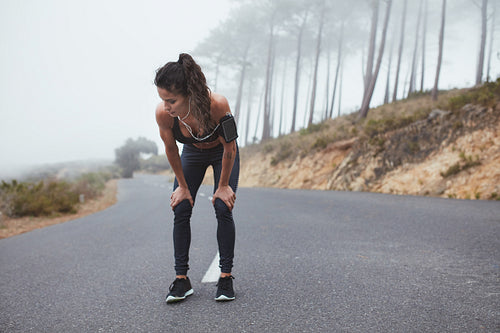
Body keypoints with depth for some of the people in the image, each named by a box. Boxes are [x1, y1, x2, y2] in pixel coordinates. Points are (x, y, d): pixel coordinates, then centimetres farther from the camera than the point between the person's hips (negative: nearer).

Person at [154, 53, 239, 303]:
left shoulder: (217, 104, -41)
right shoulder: (162, 113, -34)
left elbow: (229, 147, -24)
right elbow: (170, 149, -13)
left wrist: (223, 185, -15)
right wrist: (182, 186, -4)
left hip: (222, 153, -2)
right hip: (192, 153, 2)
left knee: (223, 208, -13)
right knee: (180, 210, -8)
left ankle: (226, 276, -1)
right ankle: (181, 278, 1)